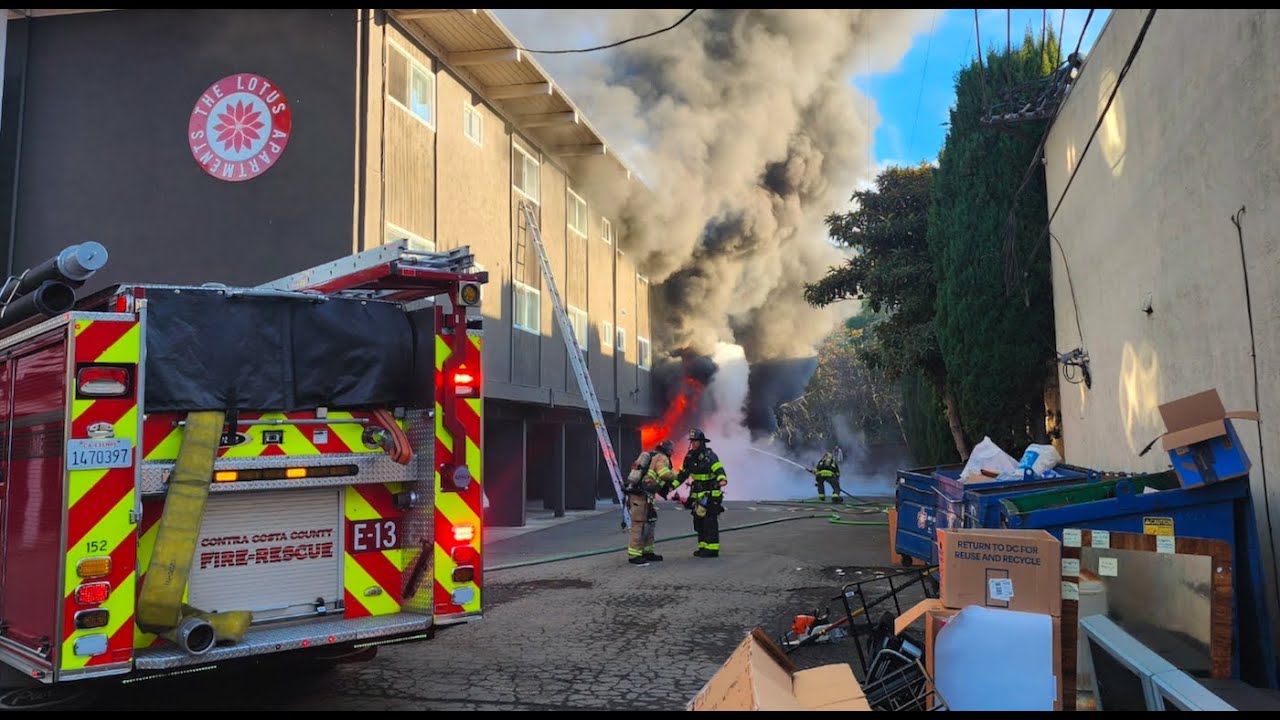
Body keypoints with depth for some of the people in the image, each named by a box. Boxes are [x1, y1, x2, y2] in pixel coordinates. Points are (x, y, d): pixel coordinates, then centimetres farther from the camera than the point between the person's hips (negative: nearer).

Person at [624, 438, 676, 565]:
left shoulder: (648, 456, 20)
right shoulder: (662, 458, -7)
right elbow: (665, 474, -26)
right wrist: (673, 477, -3)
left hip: (634, 492, 9)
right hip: (641, 495, -9)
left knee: (650, 521, 17)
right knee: (639, 525, -6)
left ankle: (647, 551, 23)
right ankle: (634, 555, -3)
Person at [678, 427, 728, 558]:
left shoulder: (709, 456, -15)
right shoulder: (689, 457, 7)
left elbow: (719, 470, -29)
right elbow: (682, 474, 16)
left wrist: (722, 479, -50)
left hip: (711, 495, -8)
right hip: (697, 495, 8)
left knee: (710, 522, -8)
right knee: (698, 521, 11)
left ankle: (712, 549, -3)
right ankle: (703, 547, 19)